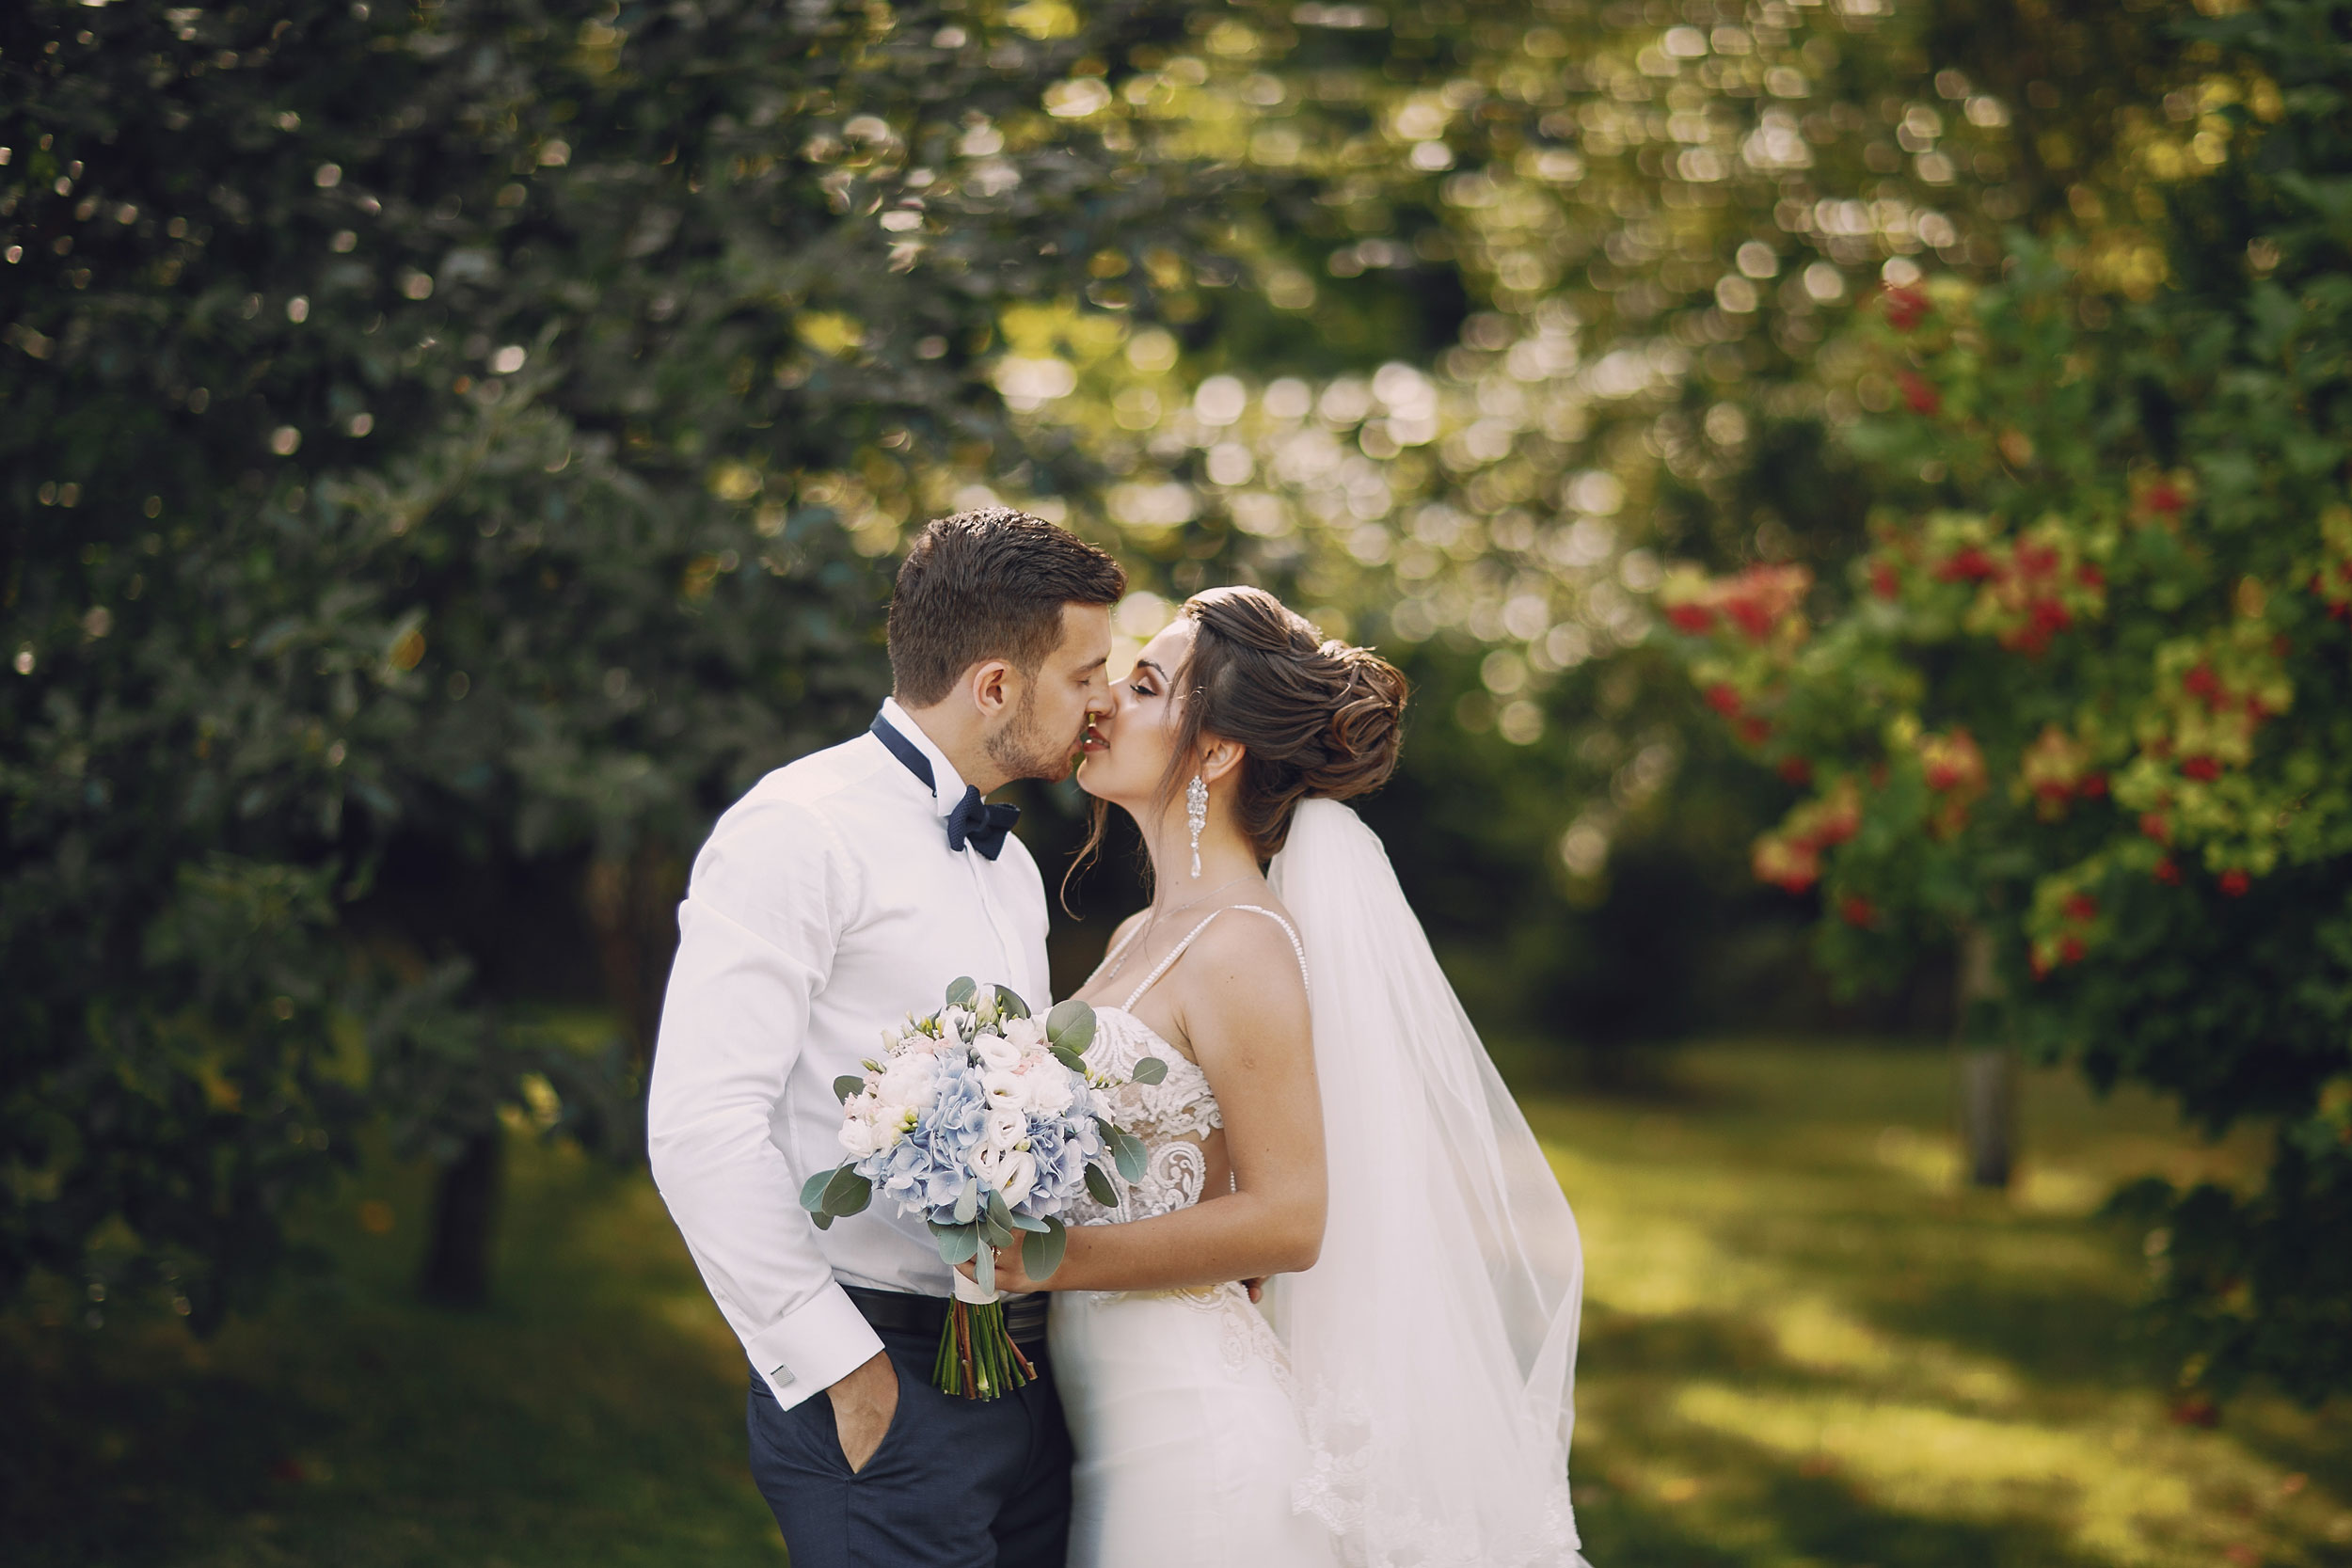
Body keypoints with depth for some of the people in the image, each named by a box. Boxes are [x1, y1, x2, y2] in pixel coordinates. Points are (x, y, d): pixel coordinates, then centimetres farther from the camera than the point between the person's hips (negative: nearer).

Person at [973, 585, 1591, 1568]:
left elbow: (1285, 1219, -18)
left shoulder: (1243, 948, -15)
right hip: (1112, 1405, 8)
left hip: (1193, 1419, -8)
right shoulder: (1140, 937, 12)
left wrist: (1052, 1258, -20)